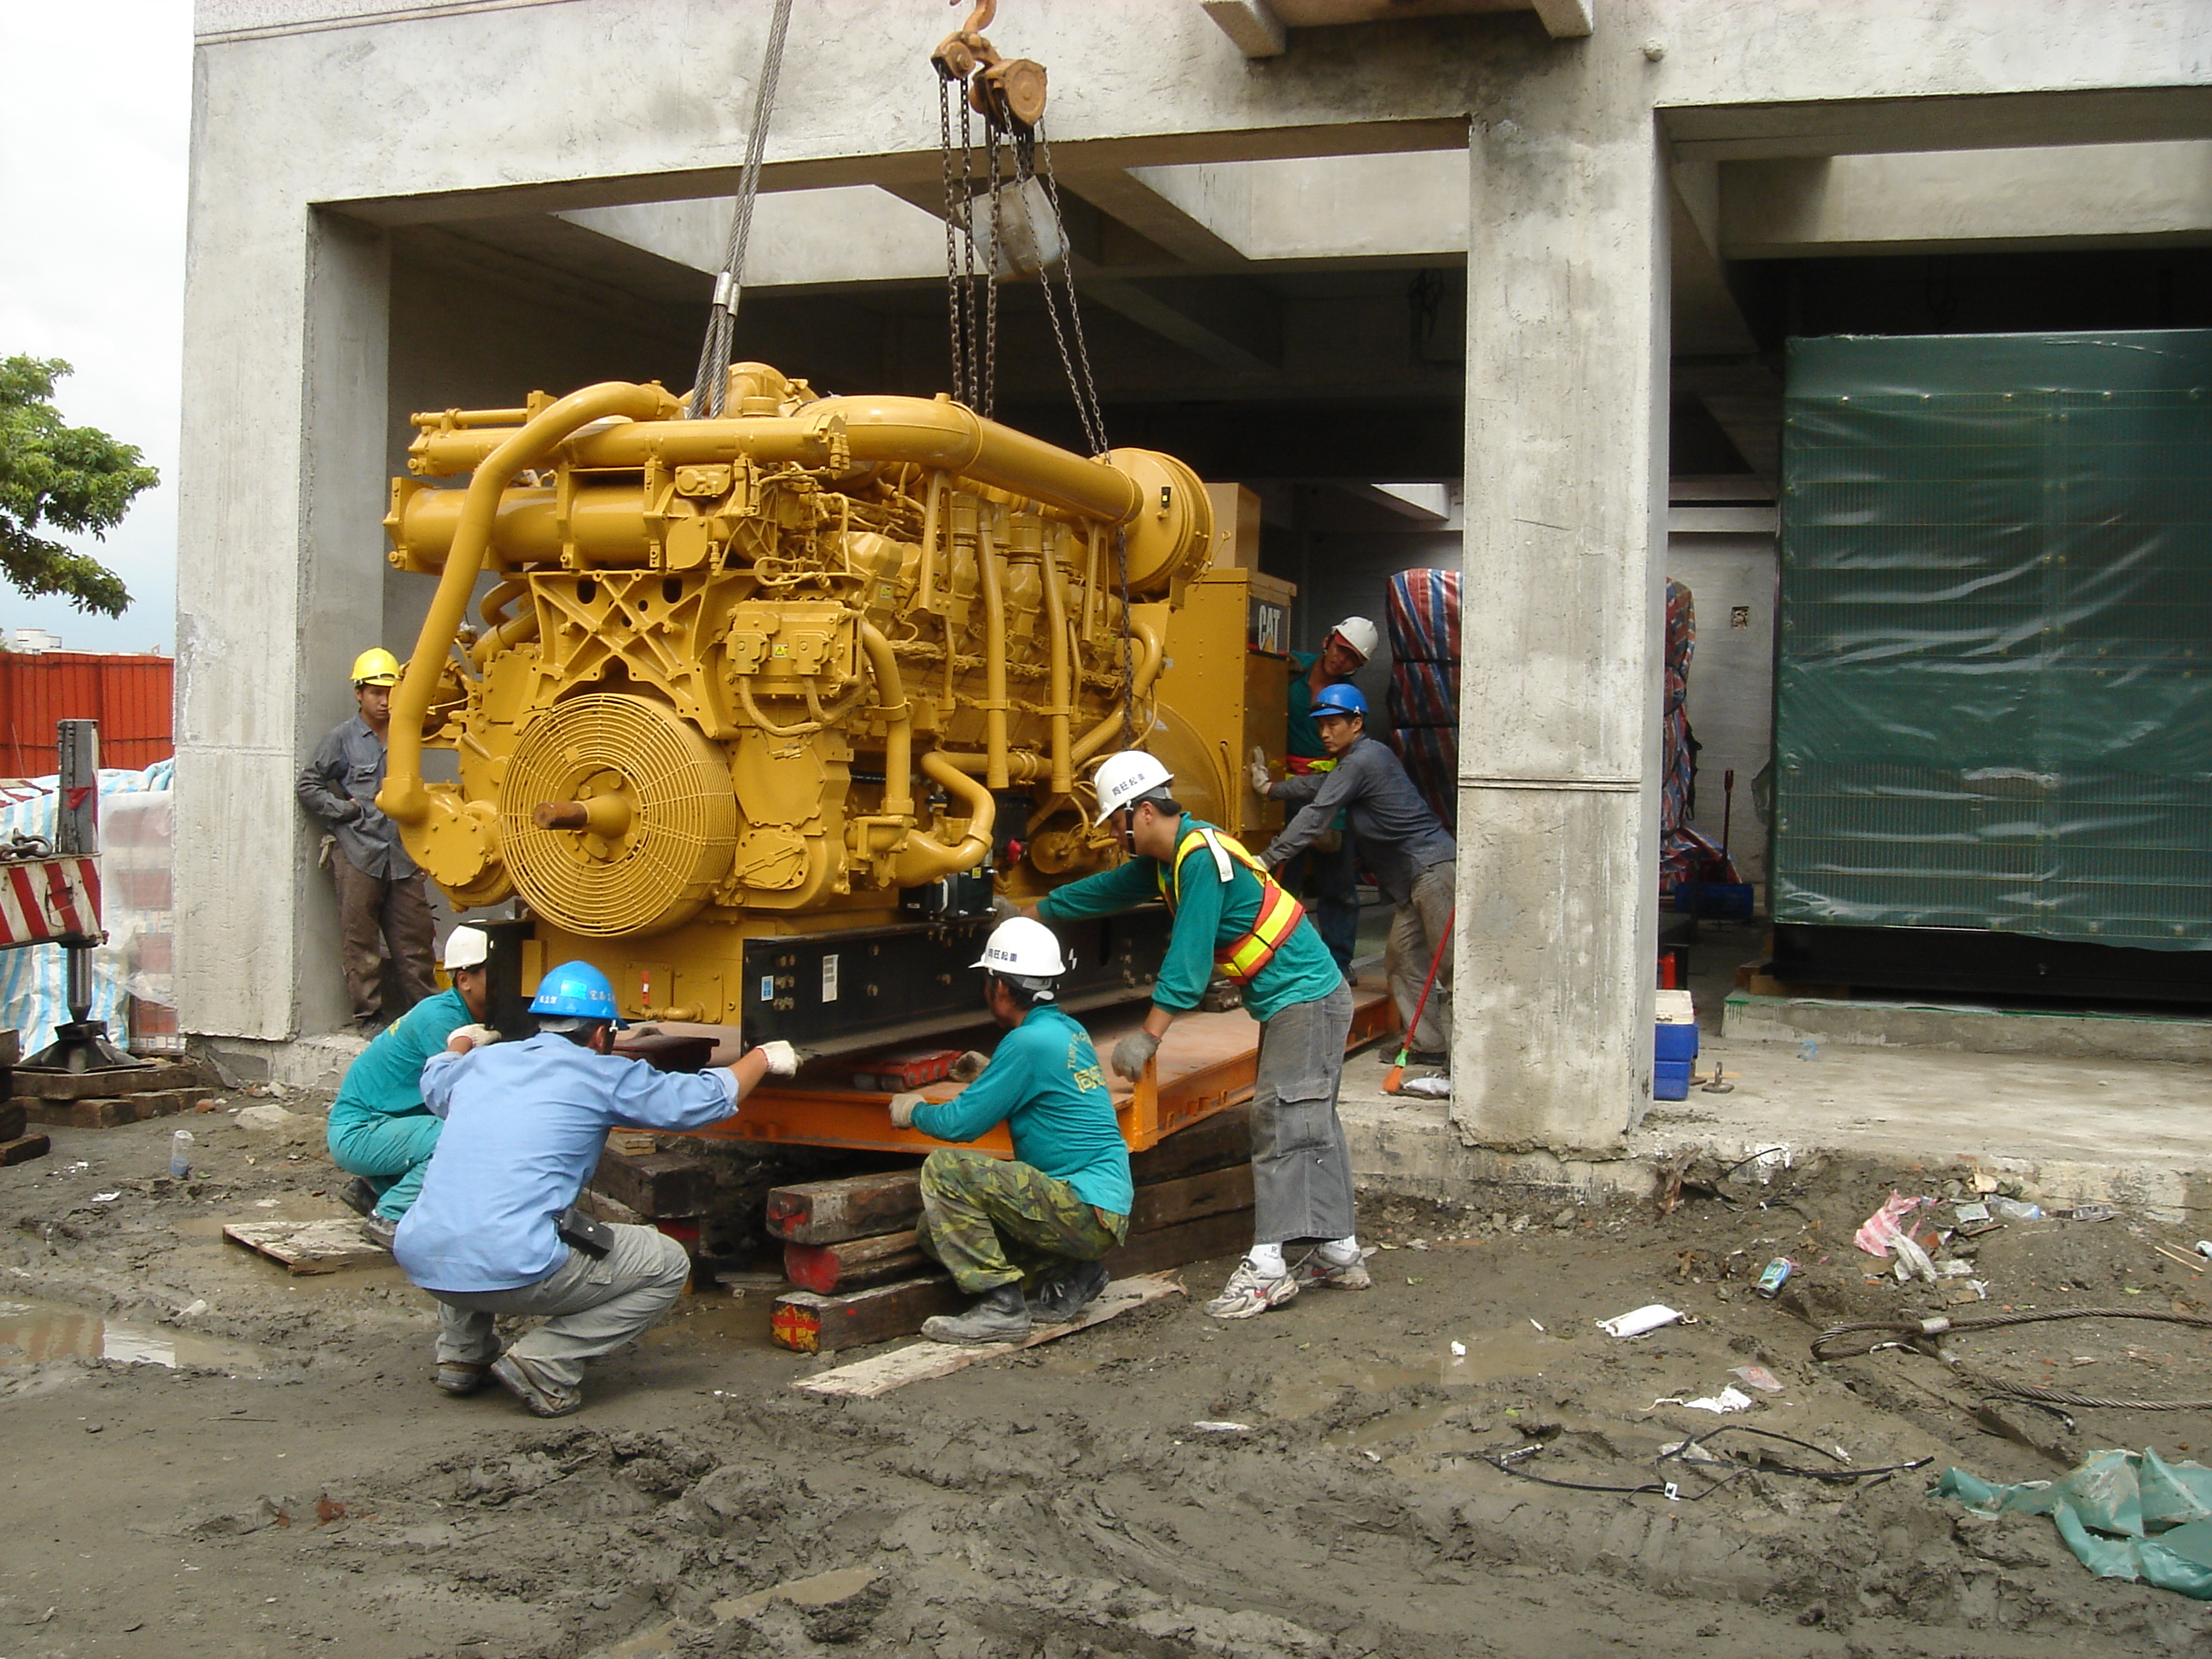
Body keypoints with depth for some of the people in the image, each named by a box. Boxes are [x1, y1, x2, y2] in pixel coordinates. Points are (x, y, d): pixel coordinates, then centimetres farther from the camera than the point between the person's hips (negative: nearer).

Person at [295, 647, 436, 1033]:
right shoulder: (343, 737, 2)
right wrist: (344, 809, -4)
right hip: (357, 852, -3)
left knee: (414, 937, 4)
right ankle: (369, 1015, 8)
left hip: (401, 853, 3)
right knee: (360, 939, 0)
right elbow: (308, 785, 3)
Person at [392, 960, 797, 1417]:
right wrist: (765, 1057, 28)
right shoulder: (601, 1076, 3)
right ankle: (546, 1365, -1)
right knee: (668, 1266, 11)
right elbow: (706, 1100, 11)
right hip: (513, 1269, -6)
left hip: (422, 1263, 6)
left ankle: (461, 1353, 28)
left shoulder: (482, 1063, 18)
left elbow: (435, 1082, 43)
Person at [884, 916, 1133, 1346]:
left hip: (1085, 1211, -10)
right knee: (937, 1228, 11)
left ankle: (1000, 1307, -13)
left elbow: (960, 1123, -13)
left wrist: (915, 1111, 7)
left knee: (944, 1170, -17)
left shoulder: (1028, 1043, -16)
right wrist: (991, 1074, 35)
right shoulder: (1071, 1032, 12)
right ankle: (1068, 1277, 11)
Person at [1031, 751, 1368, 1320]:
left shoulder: (1202, 857, -20)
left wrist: (1147, 1037, -26)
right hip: (1298, 1001, 10)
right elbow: (1110, 888, 26)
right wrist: (1034, 912, 34)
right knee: (1311, 1126, 12)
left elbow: (1189, 956, -25)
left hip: (1305, 1000, -10)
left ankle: (1265, 1267, -14)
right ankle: (1339, 1254, 18)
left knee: (1281, 1125, -12)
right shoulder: (1170, 857, 11)